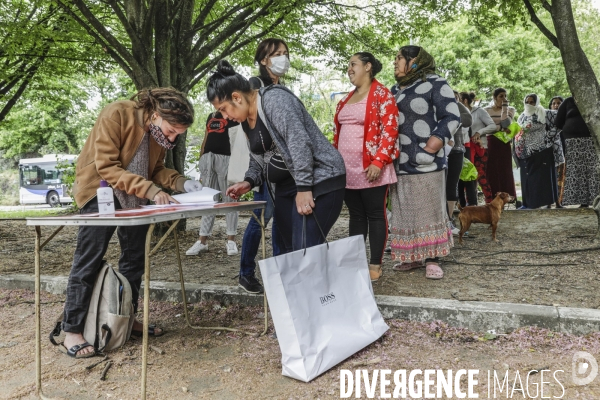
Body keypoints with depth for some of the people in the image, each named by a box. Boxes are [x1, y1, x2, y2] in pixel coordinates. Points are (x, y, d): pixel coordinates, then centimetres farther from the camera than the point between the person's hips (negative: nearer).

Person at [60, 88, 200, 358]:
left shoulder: (162, 131, -6)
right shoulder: (116, 115, -26)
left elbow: (156, 168, 2)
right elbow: (107, 168, -28)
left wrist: (181, 183, -16)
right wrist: (150, 190, -37)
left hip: (135, 197, 7)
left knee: (135, 258, 8)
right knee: (89, 260, -8)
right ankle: (72, 333, 1)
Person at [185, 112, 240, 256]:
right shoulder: (210, 116, 22)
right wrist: (201, 158, 14)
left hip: (225, 158, -6)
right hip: (207, 158, 6)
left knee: (229, 198, -2)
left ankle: (231, 240, 3)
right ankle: (202, 240, 7)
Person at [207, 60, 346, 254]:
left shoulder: (274, 99, -15)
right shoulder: (246, 120, 14)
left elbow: (299, 143, -24)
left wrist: (303, 187, -25)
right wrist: (248, 182, 2)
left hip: (319, 180, -9)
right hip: (286, 187, 9)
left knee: (305, 251, -15)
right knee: (289, 249, 8)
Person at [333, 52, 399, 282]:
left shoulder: (381, 94, -4)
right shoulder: (346, 99, 18)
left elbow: (390, 129, -12)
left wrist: (379, 161, -20)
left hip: (370, 169, -7)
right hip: (347, 169, 7)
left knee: (375, 215, 1)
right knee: (356, 216, 12)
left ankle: (375, 265, 8)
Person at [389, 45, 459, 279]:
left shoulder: (434, 84, 0)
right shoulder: (394, 91, 20)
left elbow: (452, 117, -5)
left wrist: (436, 142, -17)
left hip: (425, 162, -6)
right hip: (399, 163, 6)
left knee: (429, 212, 0)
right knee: (404, 212, 9)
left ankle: (432, 259, 8)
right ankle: (412, 256, 20)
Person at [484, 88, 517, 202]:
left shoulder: (510, 109, 8)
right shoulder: (486, 110, 6)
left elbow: (506, 124, -10)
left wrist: (504, 107, -8)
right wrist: (500, 127, -15)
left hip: (504, 143, 0)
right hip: (490, 143, 0)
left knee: (505, 170, -2)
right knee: (491, 171, -3)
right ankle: (491, 199, -1)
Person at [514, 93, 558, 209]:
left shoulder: (544, 114, -3)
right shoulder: (522, 117, 15)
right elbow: (517, 132, 22)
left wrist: (547, 138, -11)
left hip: (541, 150, -6)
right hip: (526, 152, 6)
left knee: (542, 176, -5)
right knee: (527, 177, 5)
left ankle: (544, 202, -1)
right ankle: (529, 202, 10)